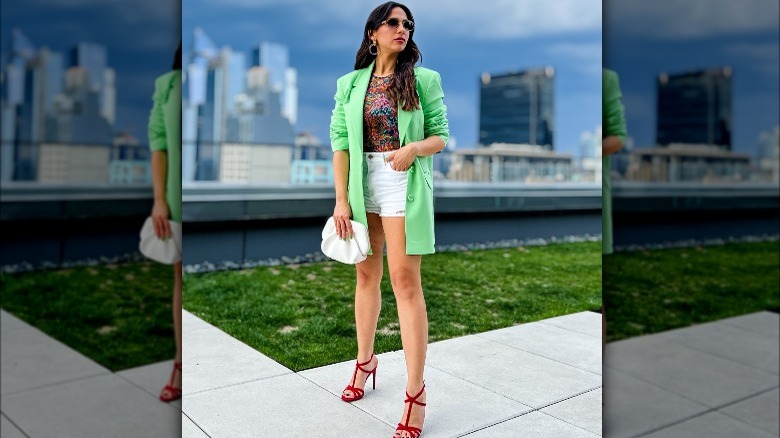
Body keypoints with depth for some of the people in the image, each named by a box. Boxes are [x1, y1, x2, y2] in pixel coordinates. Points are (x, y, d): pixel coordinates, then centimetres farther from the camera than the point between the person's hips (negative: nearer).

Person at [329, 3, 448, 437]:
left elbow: (442, 136, 3)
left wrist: (415, 148, -19)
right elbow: (340, 141, 3)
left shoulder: (424, 80, 1)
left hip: (405, 186, -3)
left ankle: (416, 390, 2)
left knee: (405, 280, -6)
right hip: (362, 185, 3)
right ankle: (366, 361, 33)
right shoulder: (351, 83, 7)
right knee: (367, 274, 14)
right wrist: (342, 199, -4)